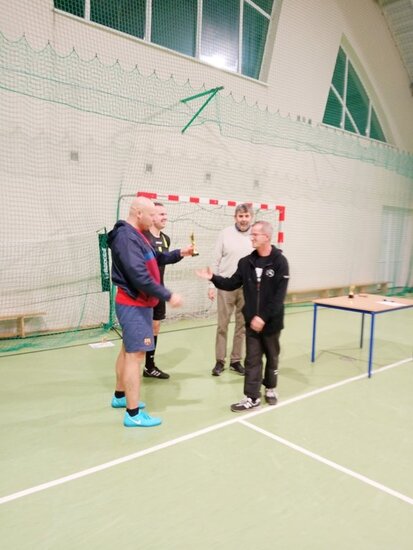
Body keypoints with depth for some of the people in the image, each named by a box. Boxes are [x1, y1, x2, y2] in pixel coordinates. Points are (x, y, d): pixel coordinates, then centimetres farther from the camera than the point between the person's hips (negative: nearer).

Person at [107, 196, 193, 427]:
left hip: (136, 303, 11)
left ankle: (120, 396, 34)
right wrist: (168, 296, -24)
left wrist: (179, 254, 7)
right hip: (134, 305, -11)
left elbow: (156, 259, 22)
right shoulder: (127, 236, -21)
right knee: (135, 355, -8)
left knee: (128, 350, 19)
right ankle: (133, 414, -1)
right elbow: (139, 275, -27)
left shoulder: (136, 235, 14)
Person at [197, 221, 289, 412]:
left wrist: (263, 317, -20)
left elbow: (279, 295, -16)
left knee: (272, 356, 15)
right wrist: (213, 278, -9)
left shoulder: (279, 262, -12)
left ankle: (270, 388, 35)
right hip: (251, 321, 3)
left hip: (271, 321, -3)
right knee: (252, 359, 7)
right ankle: (252, 397, 14)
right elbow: (232, 284, 5)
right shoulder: (246, 262, 2)